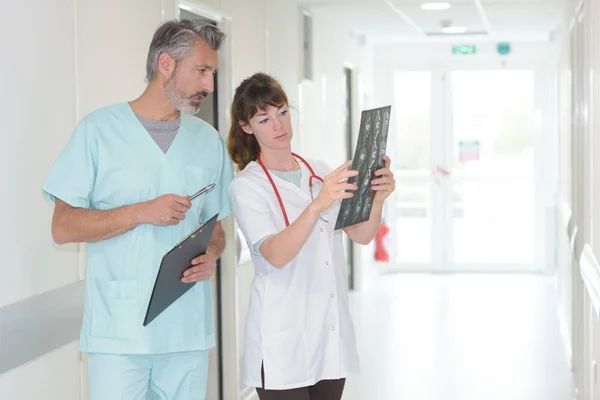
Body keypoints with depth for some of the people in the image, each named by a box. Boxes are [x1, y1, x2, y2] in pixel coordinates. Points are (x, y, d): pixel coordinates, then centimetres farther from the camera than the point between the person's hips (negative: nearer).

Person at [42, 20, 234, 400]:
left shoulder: (209, 140, 10)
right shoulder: (99, 129, -3)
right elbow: (63, 227, -5)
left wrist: (211, 255, -7)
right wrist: (142, 212, -17)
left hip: (189, 330, 4)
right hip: (118, 330, -3)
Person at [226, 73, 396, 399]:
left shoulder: (321, 174, 10)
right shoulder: (246, 186, -6)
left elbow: (362, 235, 1)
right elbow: (276, 255, -21)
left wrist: (377, 198, -19)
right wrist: (318, 205, -36)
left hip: (332, 333, 5)